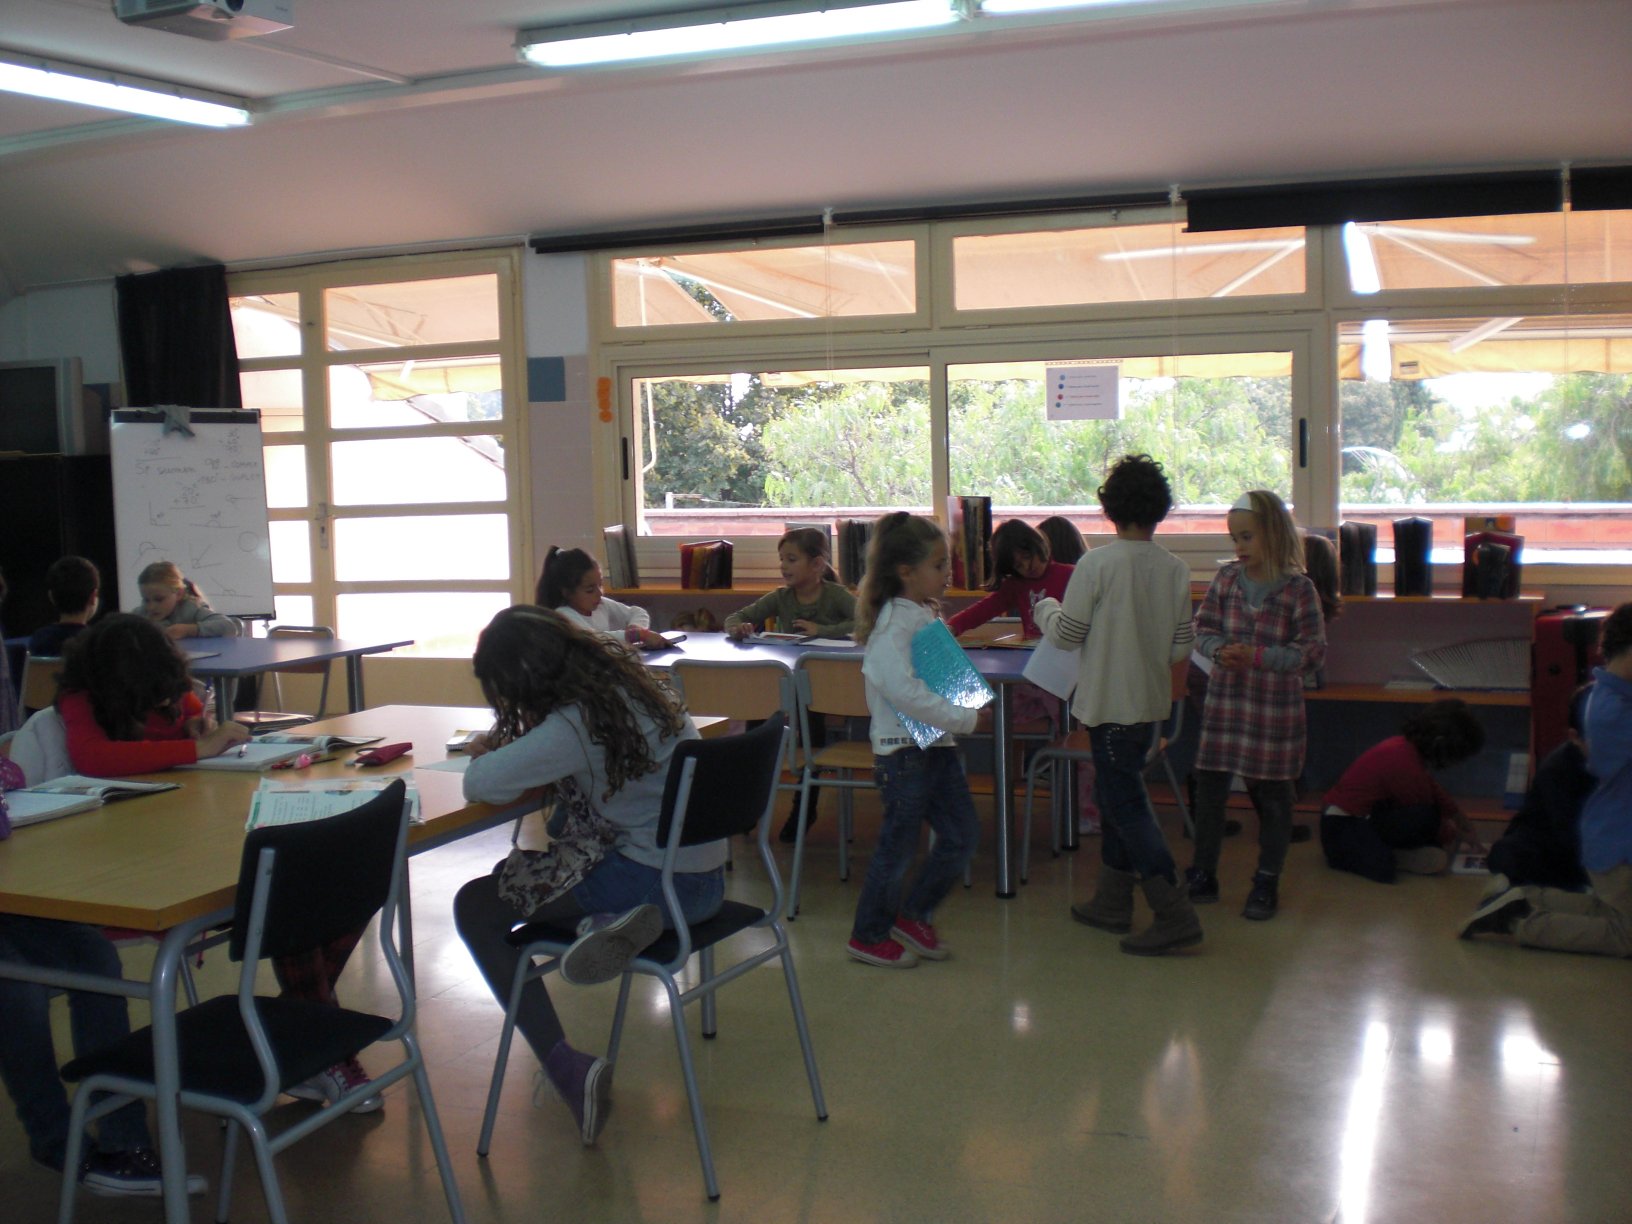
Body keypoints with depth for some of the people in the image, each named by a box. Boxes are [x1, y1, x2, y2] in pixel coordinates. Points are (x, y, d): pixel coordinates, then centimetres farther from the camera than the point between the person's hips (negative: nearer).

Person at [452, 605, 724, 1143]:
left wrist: (487, 753, 2)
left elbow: (481, 785, -21)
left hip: (660, 884, -9)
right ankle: (620, 920, -1)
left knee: (475, 907, 2)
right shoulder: (629, 681, 5)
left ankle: (565, 1067, -5)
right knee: (510, 872, 21)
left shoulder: (573, 725, -20)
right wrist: (512, 747, 7)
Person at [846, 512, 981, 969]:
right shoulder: (894, 623, -18)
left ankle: (913, 916, 27)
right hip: (904, 750, -9)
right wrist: (964, 718, -24)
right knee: (898, 845, 3)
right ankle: (868, 936, 20)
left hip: (936, 745, 9)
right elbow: (903, 690, -29)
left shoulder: (927, 615, 11)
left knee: (962, 835, 11)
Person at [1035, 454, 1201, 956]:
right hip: (1152, 701, 6)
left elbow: (1067, 635, -11)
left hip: (1110, 703, -6)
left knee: (1126, 806, -2)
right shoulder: (1176, 570, 0)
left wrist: (1046, 608, 9)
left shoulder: (1097, 564, -15)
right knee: (1117, 794, 19)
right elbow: (1182, 648, 4)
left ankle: (1174, 915, -6)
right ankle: (1111, 900, 29)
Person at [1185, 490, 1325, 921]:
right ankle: (1202, 875, 22)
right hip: (1224, 699, 3)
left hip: (1276, 707, -3)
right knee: (1209, 789, 7)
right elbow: (1203, 629, 7)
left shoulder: (1298, 589, -9)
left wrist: (1258, 656, -21)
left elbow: (1314, 651, -11)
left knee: (1272, 796, 7)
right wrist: (1220, 651, -15)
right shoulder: (1226, 579, 2)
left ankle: (1267, 883, 21)